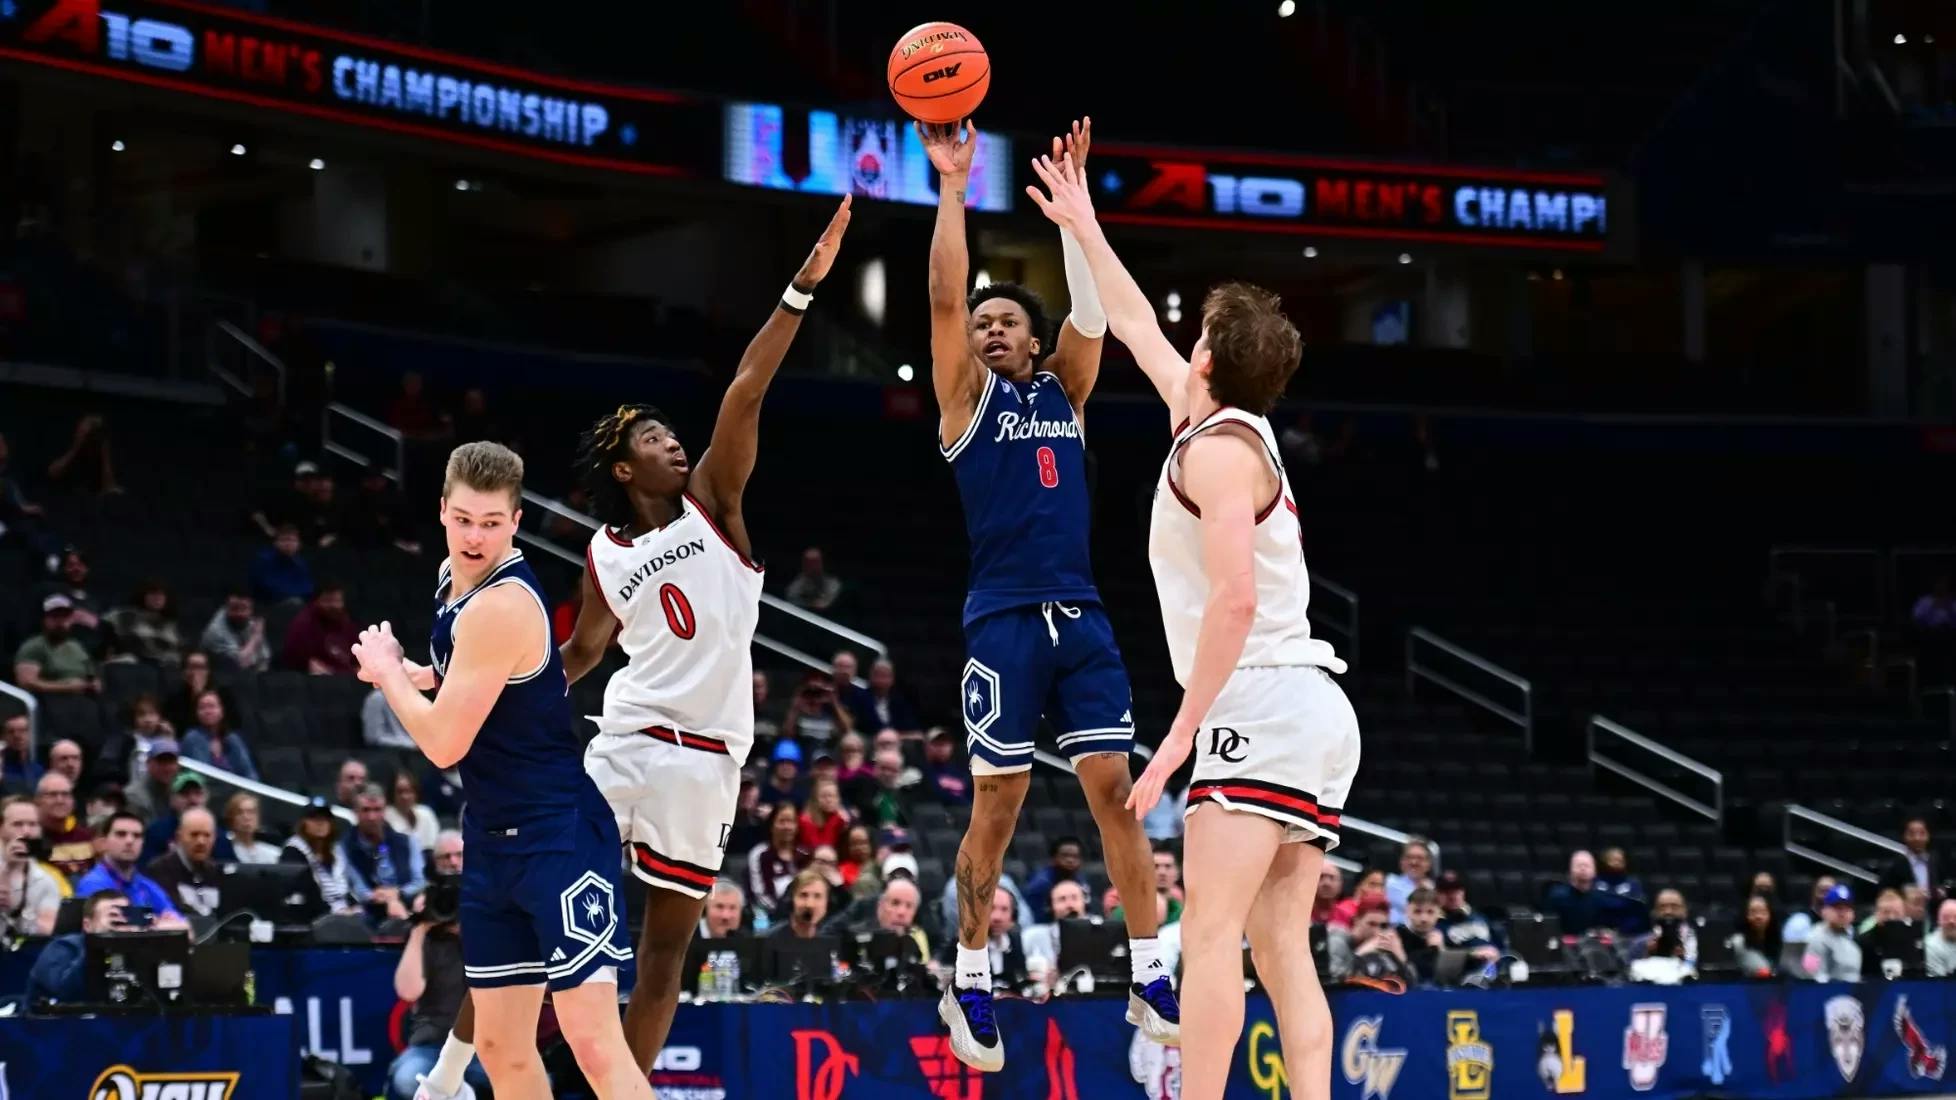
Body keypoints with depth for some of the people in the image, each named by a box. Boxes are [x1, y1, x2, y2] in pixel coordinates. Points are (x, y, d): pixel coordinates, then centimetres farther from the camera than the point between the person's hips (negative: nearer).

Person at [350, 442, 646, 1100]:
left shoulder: (501, 606, -22)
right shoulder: (453, 578, 7)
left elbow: (444, 744, -19)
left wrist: (386, 672, -3)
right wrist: (416, 676, 8)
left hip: (558, 836, -9)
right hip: (495, 838, 9)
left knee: (592, 1038, -17)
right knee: (502, 1047, 10)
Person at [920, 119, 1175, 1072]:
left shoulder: (1064, 392, 15)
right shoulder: (968, 397, 5)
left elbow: (1090, 308, 3)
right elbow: (945, 298, -7)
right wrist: (953, 188, -10)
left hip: (1080, 618, 3)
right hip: (1004, 621, -3)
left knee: (1116, 788, -2)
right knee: (997, 803, -1)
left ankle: (1148, 974, 0)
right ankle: (970, 982, 10)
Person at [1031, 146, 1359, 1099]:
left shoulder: (1219, 448, -8)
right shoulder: (1234, 428, 19)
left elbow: (1235, 598, -19)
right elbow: (1137, 329, 35)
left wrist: (1181, 733, -18)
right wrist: (1083, 229, 43)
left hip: (1262, 707, -9)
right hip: (1309, 711, 9)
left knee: (1211, 934, -15)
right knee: (1280, 947, 4)